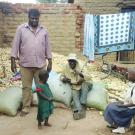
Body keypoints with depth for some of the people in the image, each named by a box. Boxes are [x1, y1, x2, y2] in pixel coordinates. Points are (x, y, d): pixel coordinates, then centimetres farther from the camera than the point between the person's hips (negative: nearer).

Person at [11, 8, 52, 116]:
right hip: (25, 64, -1)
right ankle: (26, 107, 19)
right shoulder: (21, 29, -2)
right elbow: (15, 45, -2)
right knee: (26, 87, 7)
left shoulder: (44, 30, 5)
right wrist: (13, 61, -7)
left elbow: (47, 47, 8)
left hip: (40, 64, 2)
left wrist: (50, 62, 6)